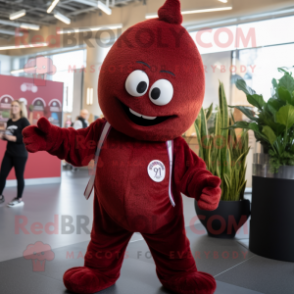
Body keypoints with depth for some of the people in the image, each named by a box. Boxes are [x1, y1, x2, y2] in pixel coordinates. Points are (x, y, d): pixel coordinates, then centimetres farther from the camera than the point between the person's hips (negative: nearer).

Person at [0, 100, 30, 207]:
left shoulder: (24, 121, -10)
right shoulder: (9, 121, 10)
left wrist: (12, 138, -23)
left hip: (20, 154, -6)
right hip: (9, 153, 6)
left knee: (19, 176, 4)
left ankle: (19, 199, 17)